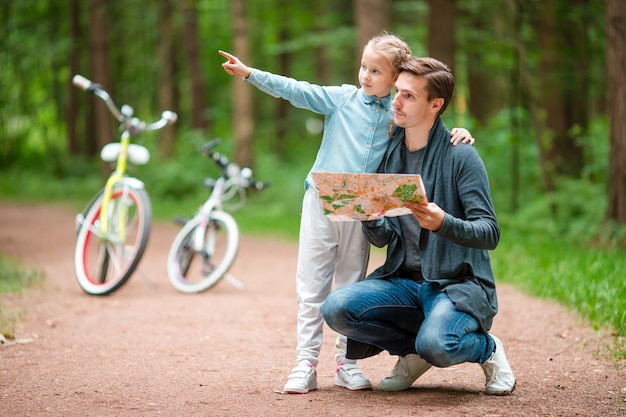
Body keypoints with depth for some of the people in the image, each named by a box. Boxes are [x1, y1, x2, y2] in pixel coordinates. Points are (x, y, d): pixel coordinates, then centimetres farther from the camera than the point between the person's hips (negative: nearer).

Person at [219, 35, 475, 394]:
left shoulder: (401, 116, 3)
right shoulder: (342, 98, -1)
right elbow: (296, 91, -6)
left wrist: (458, 134, -7)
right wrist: (249, 73, -14)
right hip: (321, 203, -1)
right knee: (312, 288, 0)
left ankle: (346, 364, 18)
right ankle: (306, 365, 3)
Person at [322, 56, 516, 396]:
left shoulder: (460, 157, -8)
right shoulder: (389, 155, 8)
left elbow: (490, 233, -14)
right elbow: (383, 238, 6)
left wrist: (443, 223, -33)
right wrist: (369, 219, -18)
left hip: (457, 282, -5)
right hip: (403, 280, 5)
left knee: (435, 345, -35)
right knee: (337, 308, -21)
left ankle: (487, 348, 2)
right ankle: (416, 349, 4)